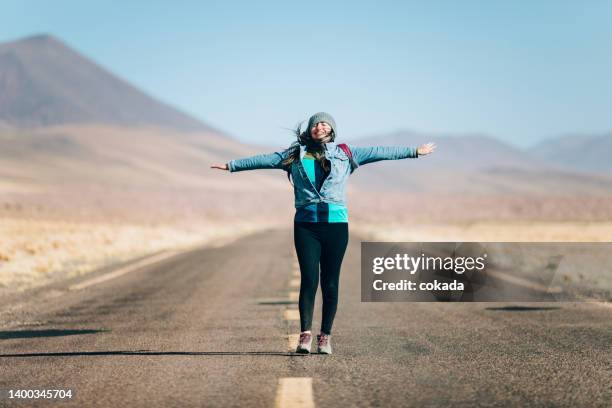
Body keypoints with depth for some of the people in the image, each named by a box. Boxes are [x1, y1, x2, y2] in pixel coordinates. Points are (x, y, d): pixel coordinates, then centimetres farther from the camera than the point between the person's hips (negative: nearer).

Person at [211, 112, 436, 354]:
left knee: (330, 283, 2)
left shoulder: (345, 154, 11)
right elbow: (264, 160, 16)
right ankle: (305, 334, -5)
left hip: (336, 224, 0)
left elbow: (379, 152, 13)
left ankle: (325, 337, 8)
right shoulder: (294, 155, 12)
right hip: (306, 225, 0)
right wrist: (232, 165, 17)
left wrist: (414, 151, 15)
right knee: (309, 279, -8)